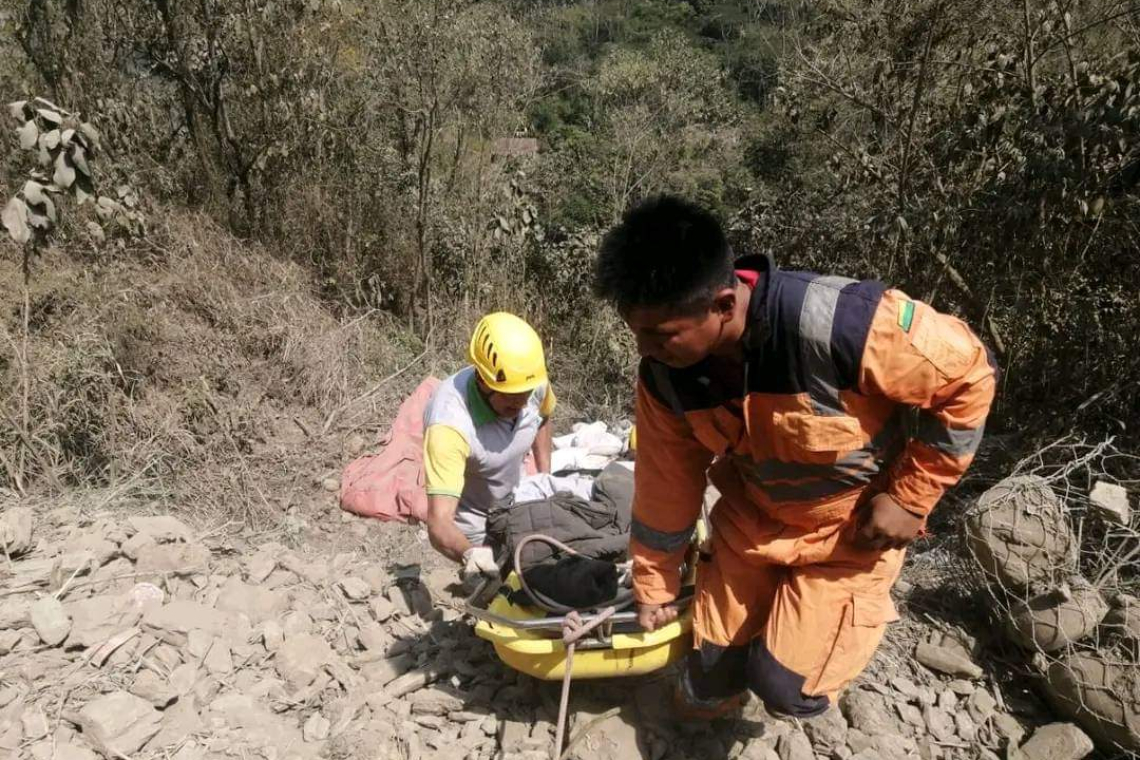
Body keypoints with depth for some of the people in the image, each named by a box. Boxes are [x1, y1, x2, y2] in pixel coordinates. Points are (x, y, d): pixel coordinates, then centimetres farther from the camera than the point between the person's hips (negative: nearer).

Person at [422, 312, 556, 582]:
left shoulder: (533, 383, -23)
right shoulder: (450, 423, -40)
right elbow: (439, 523, -44)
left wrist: (546, 477, 1)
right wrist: (469, 556, -62)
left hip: (517, 502, 5)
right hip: (474, 522, -5)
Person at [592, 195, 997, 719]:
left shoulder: (837, 324, -38)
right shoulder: (664, 373, -20)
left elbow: (968, 377, -22)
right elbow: (665, 482, -5)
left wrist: (909, 498, -18)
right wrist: (654, 586, 8)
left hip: (851, 524, -3)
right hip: (751, 518, 4)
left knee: (787, 688, -7)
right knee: (705, 694, 8)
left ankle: (860, 609, 23)